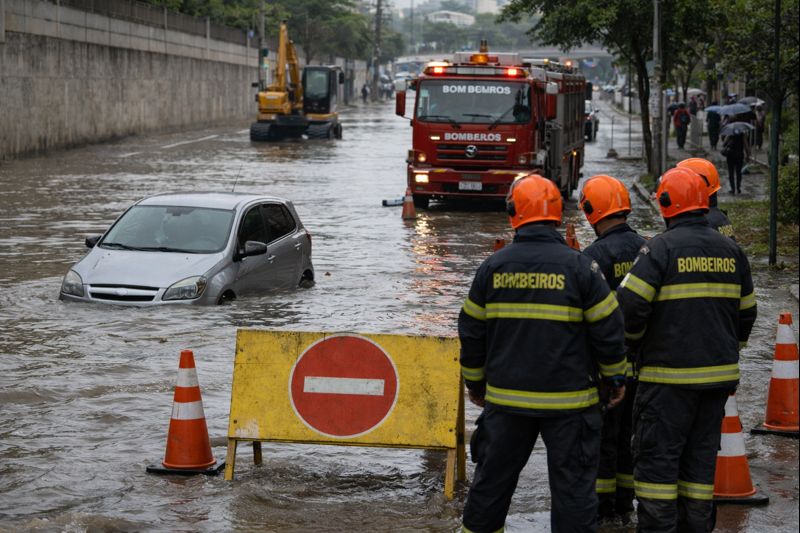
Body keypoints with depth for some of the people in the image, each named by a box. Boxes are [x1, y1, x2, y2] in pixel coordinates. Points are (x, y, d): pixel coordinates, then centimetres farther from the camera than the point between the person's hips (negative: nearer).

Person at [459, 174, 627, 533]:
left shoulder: (493, 267, 0)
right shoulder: (578, 266, -8)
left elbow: (471, 332, 6)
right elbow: (608, 328, -4)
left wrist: (475, 383, 20)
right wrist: (615, 378, 10)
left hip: (506, 398, 3)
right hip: (568, 402, -3)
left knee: (493, 478, 15)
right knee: (572, 483, 2)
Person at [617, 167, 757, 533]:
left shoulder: (662, 248, -11)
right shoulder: (730, 250, 8)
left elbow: (631, 303, -17)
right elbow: (746, 310, 15)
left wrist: (633, 339, 2)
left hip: (670, 372, -6)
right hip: (718, 372, 6)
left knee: (657, 453, 0)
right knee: (701, 454, 14)